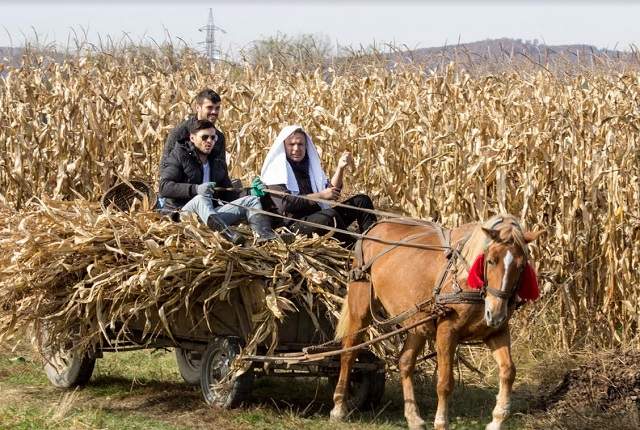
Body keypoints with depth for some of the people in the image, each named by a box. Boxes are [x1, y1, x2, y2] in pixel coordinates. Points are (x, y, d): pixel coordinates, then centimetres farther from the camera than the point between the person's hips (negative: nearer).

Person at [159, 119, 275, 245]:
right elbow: (164, 187, -14)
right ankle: (227, 233, -70)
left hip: (213, 213, 7)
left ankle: (264, 235, -38)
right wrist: (195, 189, -30)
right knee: (201, 199, -39)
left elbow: (226, 190, 27)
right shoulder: (178, 155, 0)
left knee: (251, 200, -6)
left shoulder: (218, 159, 21)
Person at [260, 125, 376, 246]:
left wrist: (340, 168, -7)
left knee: (361, 200, -2)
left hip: (319, 216, 8)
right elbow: (285, 203, -15)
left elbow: (332, 191, 9)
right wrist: (320, 196, -12)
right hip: (296, 225, -8)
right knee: (330, 215, -35)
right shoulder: (275, 170, -1)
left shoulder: (309, 165, 19)